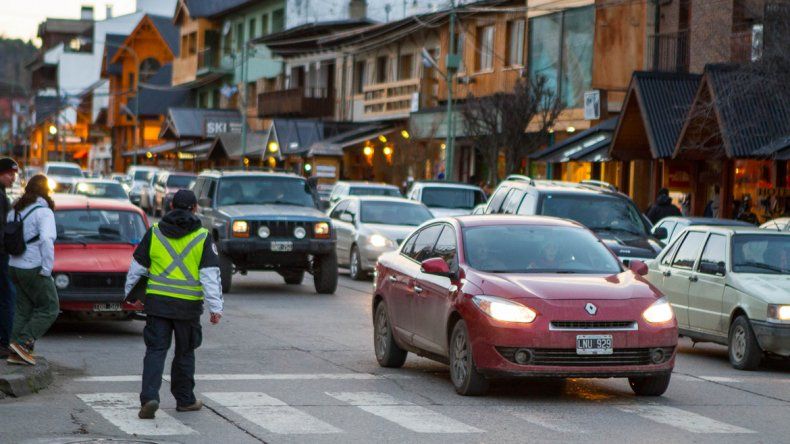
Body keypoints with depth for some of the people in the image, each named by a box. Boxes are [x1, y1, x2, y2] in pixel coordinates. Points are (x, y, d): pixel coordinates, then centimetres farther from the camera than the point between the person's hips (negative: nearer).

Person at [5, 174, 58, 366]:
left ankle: (16, 353, 10)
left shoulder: (15, 211, 11)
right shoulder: (44, 212, -13)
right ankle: (23, 342, -7)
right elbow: (47, 240, -24)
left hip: (15, 267, 8)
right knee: (49, 309, 2)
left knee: (23, 310, 14)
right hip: (33, 269, -8)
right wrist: (47, 269, -18)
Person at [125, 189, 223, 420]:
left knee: (155, 350, 2)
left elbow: (137, 267, 10)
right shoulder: (202, 237, -2)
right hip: (188, 305, -1)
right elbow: (210, 275, -7)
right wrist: (215, 307, -5)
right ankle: (185, 399, 24)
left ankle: (149, 397, -15)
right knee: (185, 353, 14)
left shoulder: (155, 233, 4)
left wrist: (128, 291, 25)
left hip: (157, 301, 1)